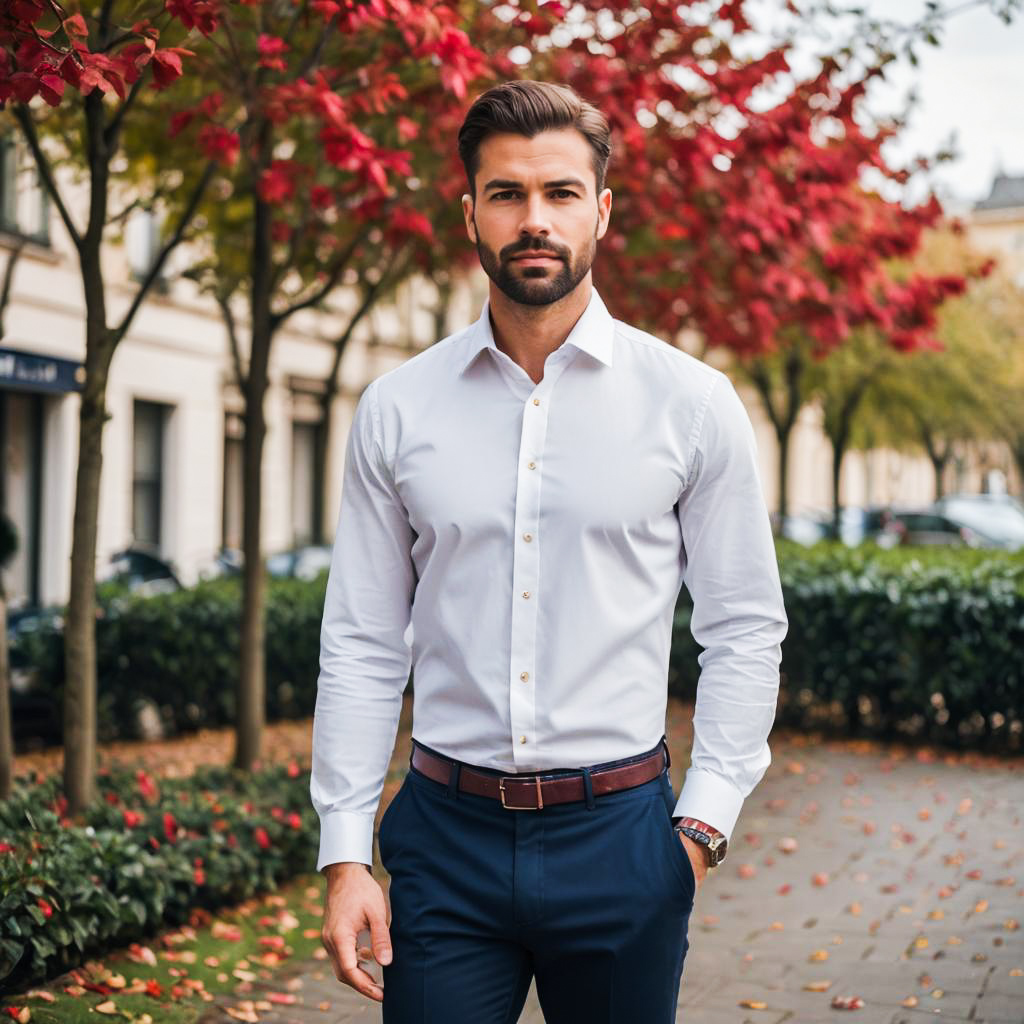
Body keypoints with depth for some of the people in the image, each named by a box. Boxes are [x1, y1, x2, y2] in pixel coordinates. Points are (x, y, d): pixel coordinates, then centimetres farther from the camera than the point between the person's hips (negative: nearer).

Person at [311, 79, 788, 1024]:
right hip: (448, 837, 1)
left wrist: (703, 824, -3)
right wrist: (345, 853, 0)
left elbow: (747, 629, 3)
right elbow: (361, 644, 4)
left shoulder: (692, 403, -1)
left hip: (620, 838, 0)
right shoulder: (397, 410, 2)